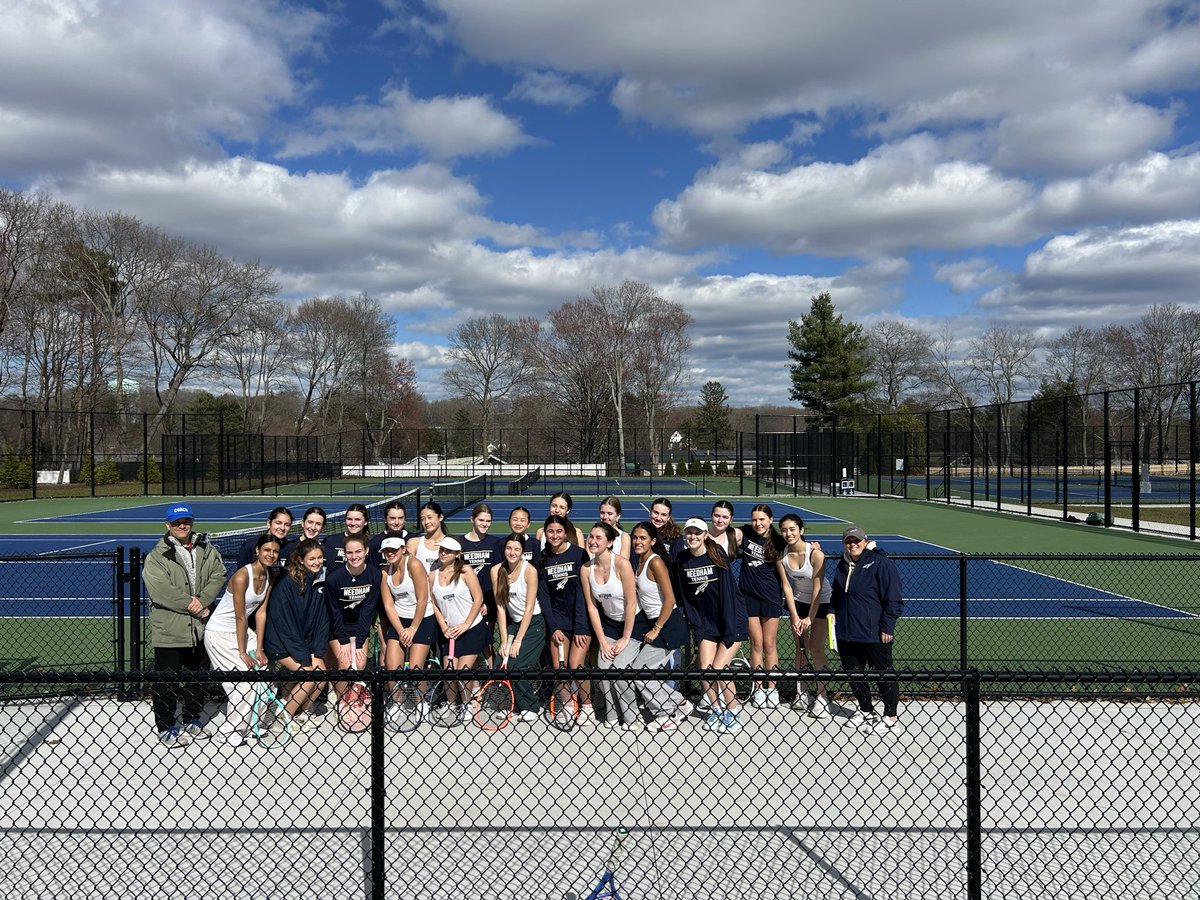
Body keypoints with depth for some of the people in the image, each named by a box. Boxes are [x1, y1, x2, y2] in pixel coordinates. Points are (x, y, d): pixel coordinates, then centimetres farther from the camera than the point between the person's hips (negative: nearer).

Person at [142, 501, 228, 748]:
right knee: (166, 681, 3)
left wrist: (202, 601, -18)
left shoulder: (206, 550, 6)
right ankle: (165, 727, 17)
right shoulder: (156, 556, -7)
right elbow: (159, 591, -17)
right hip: (169, 630, -5)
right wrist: (191, 605, -19)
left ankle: (192, 720, 34)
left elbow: (218, 575, -3)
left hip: (200, 628, 5)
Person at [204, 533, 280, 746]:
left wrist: (259, 649, -4)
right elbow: (240, 617, -22)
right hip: (219, 633, -7)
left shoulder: (269, 577, -1)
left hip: (241, 631, 7)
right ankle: (231, 732, 2)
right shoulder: (242, 576, -25)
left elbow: (261, 613, -1)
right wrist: (242, 653, -18)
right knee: (242, 679, -12)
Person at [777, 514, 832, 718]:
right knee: (800, 648, 8)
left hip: (822, 601, -4)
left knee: (816, 649, -6)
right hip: (798, 601, 4)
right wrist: (794, 616, -12)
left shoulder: (815, 553, -26)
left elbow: (817, 588, -21)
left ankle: (821, 695, 4)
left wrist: (810, 618, -17)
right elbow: (787, 586, -9)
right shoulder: (781, 556, -14)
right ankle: (801, 692, 18)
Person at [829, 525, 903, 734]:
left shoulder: (880, 563, -10)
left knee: (883, 674, 2)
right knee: (852, 672, 14)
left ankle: (891, 717, 14)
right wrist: (832, 611, 10)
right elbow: (836, 595, 27)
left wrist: (887, 627, -14)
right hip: (846, 633, 7)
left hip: (874, 633, -7)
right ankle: (865, 711, 31)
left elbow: (892, 599, -12)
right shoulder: (842, 566, 13)